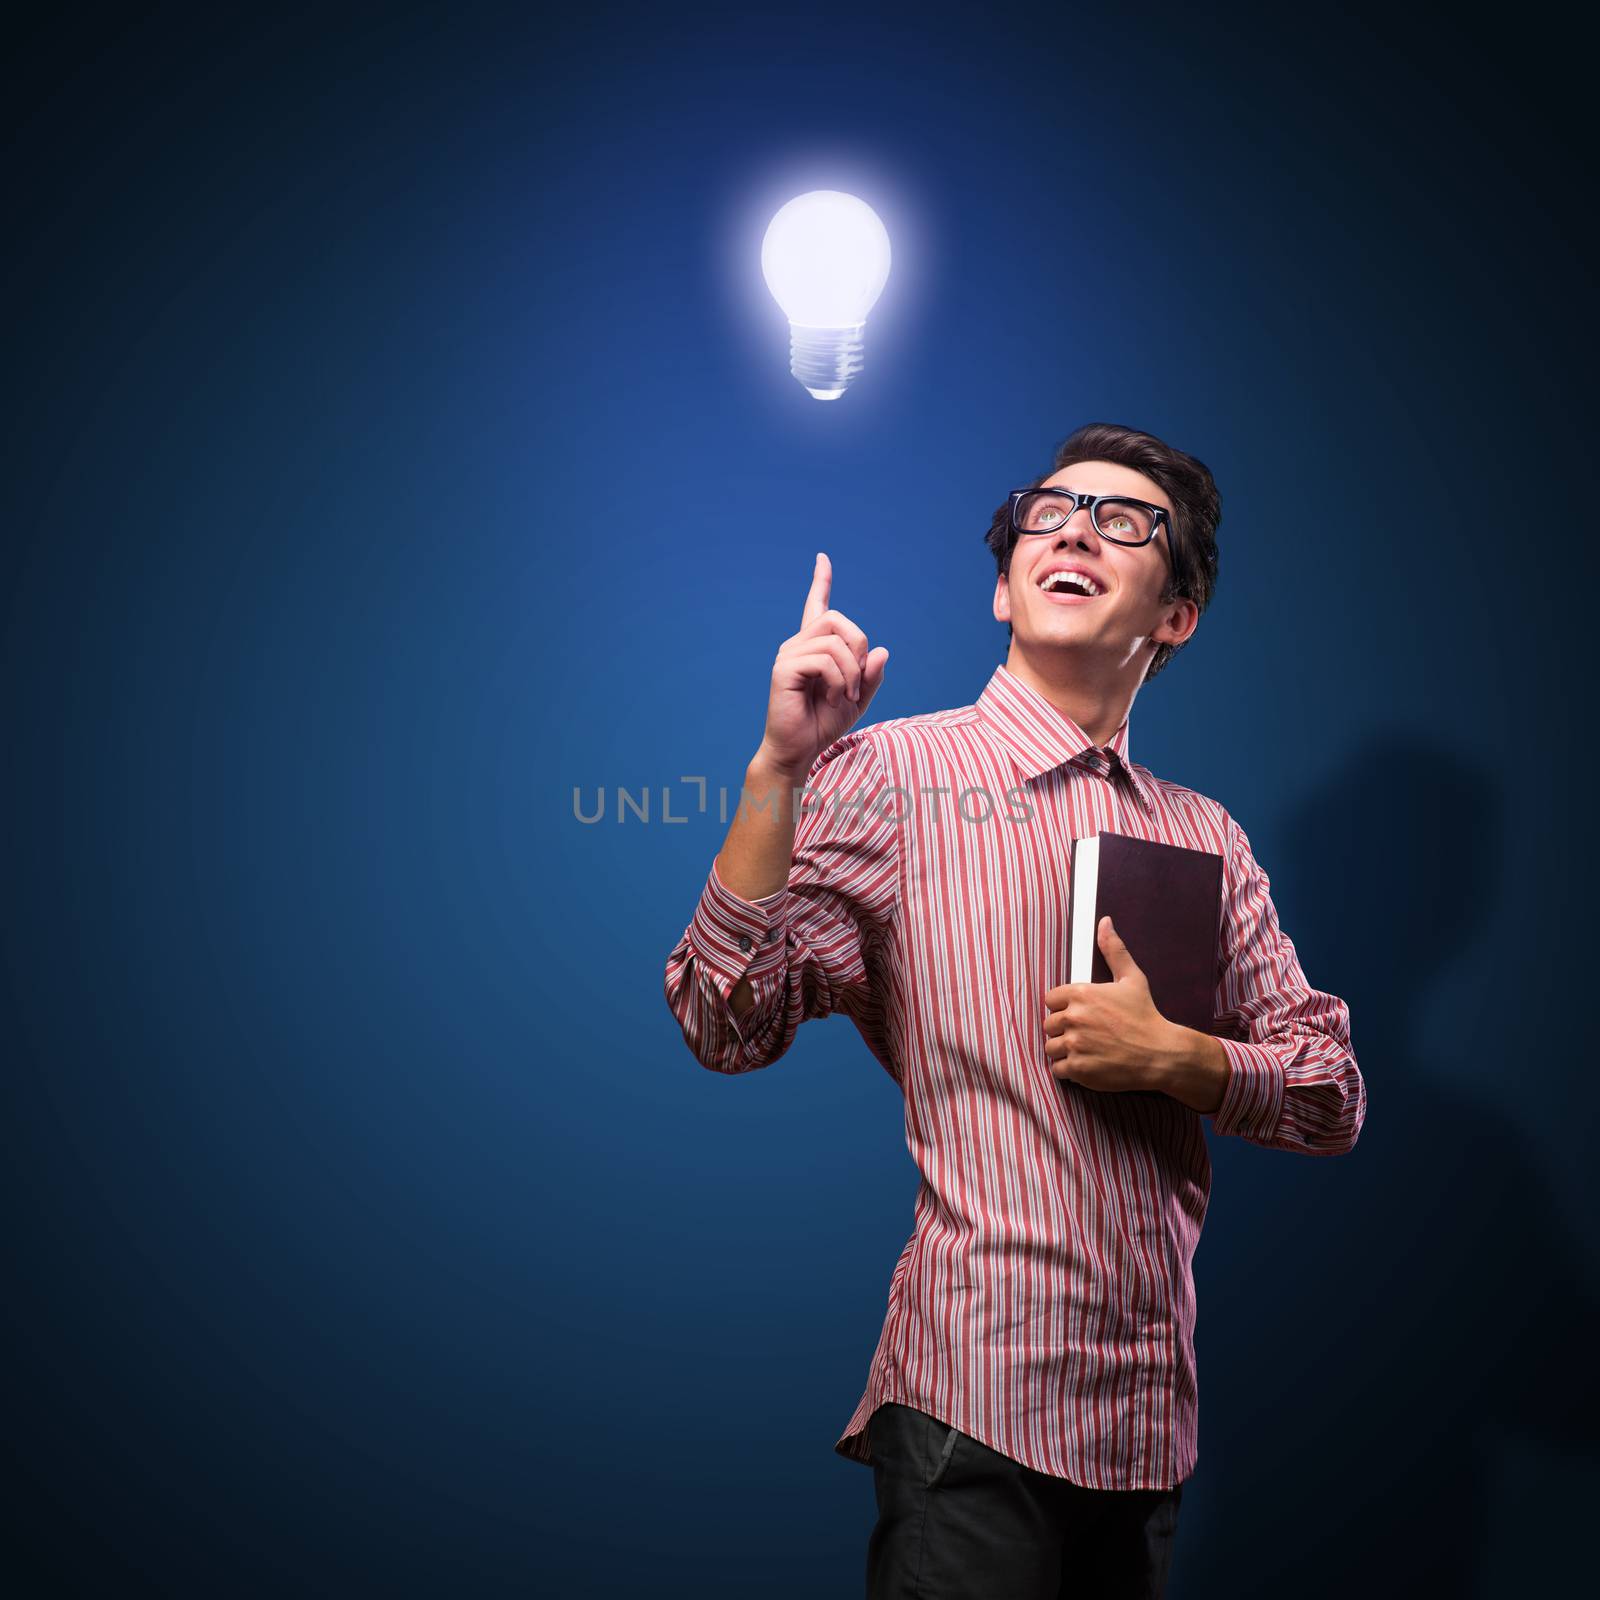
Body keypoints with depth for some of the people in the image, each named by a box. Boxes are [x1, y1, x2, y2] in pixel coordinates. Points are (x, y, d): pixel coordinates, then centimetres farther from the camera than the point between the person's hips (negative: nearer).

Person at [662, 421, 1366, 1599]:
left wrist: (1175, 1058, -9)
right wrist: (780, 766, -22)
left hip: (1150, 1410, 5)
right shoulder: (885, 774, -4)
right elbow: (727, 1028, -13)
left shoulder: (1207, 837, 10)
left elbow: (1335, 1097, 10)